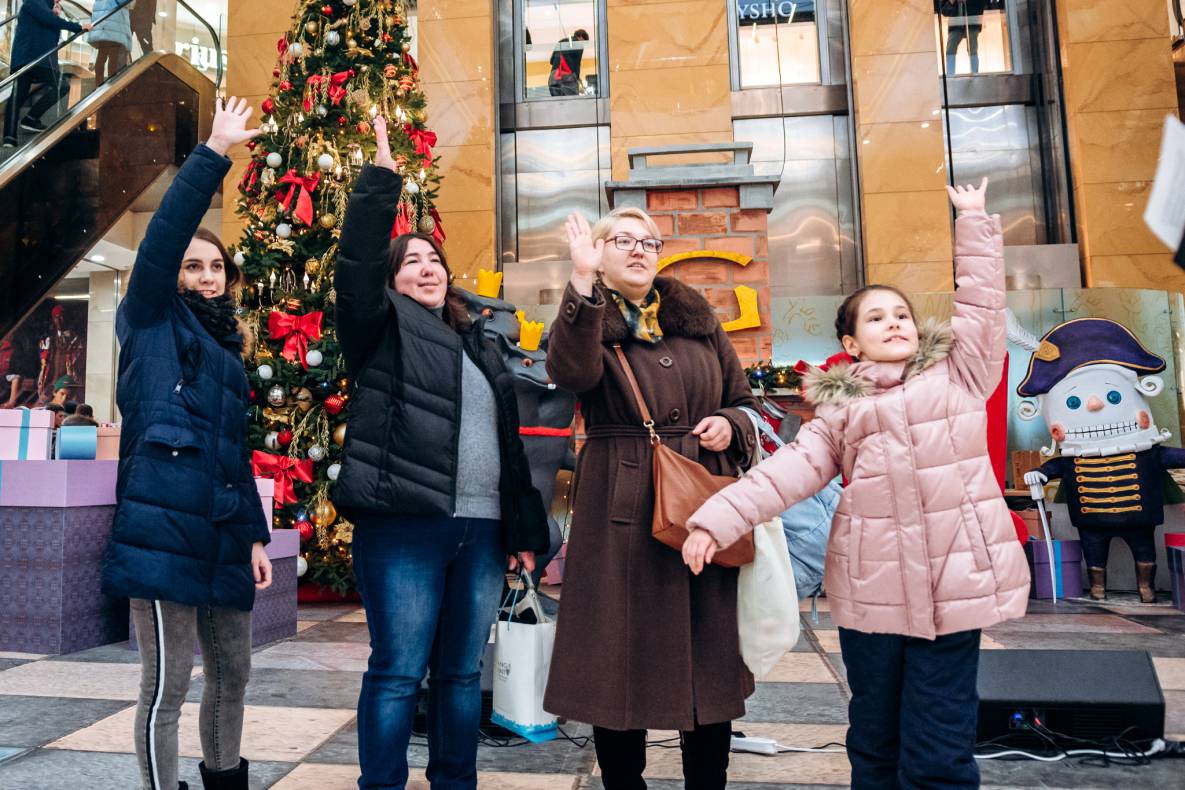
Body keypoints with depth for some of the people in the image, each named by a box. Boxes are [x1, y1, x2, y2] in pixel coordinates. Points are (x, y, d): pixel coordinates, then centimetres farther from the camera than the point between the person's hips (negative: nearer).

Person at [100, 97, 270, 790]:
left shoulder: (230, 348, 19)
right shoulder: (153, 321, 4)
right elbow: (164, 234, -12)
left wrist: (255, 535, 14)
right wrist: (215, 152, -13)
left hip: (222, 535, 7)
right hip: (164, 527, -7)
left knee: (233, 672, 16)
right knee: (168, 684, 0)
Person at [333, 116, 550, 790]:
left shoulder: (481, 346, 19)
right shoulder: (384, 329, 7)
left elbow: (509, 443, 18)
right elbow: (357, 264, -12)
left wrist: (526, 528, 14)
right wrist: (381, 177, -14)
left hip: (482, 531, 5)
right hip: (404, 526, -5)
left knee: (463, 672, 13)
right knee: (399, 672, 0)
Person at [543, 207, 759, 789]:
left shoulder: (697, 317, 14)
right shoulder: (585, 317, 4)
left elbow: (745, 401, 19)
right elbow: (573, 374, -21)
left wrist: (729, 424, -3)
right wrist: (583, 280, -25)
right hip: (623, 509, -3)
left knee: (710, 659, 10)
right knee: (622, 660, 4)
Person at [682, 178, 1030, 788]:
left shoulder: (960, 373, 12)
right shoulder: (839, 408, 10)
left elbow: (981, 302, 8)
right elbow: (788, 470, 1)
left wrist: (974, 222, 12)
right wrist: (717, 520, -9)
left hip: (952, 577, -1)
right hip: (870, 584, 1)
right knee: (874, 737, 13)